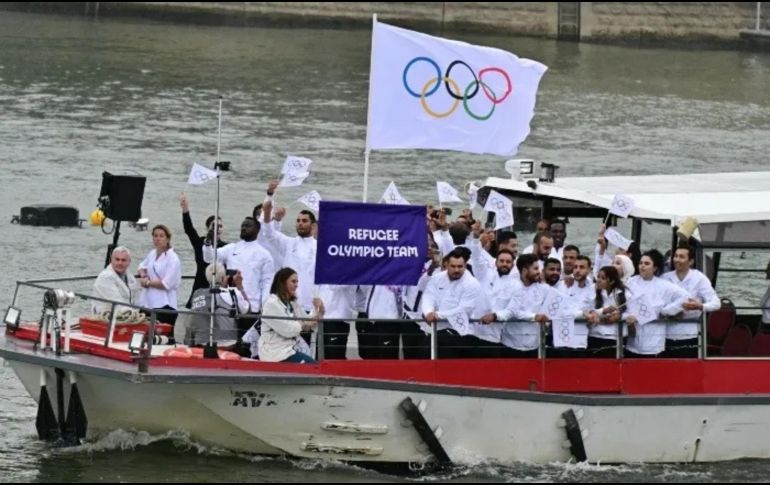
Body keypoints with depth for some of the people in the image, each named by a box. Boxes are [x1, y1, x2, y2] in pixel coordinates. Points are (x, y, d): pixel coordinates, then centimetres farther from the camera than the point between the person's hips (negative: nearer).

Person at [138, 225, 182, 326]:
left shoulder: (173, 259, -9)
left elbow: (166, 284, -16)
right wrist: (143, 275, 8)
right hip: (148, 303, 7)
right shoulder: (152, 254, 13)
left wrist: (147, 282, -6)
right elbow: (142, 266, 32)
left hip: (164, 305, -7)